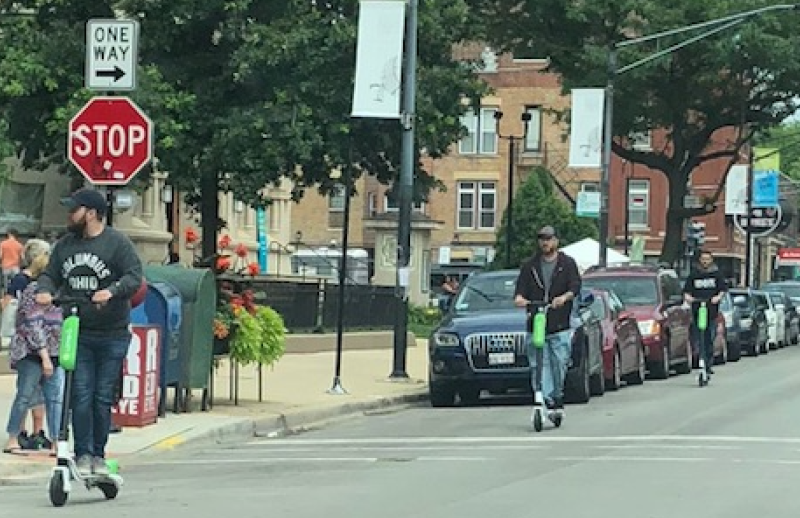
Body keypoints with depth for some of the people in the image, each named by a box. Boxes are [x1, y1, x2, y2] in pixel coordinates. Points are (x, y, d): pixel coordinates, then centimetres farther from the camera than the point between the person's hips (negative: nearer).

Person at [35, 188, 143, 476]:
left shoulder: (117, 242, -4)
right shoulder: (65, 245, 12)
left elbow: (134, 277, -12)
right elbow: (50, 274, 17)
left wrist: (111, 291, -30)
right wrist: (45, 290, -7)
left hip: (112, 336, -3)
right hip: (77, 334, 3)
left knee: (104, 397, 3)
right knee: (81, 396, -5)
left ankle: (98, 455, 13)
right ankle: (83, 455, -2)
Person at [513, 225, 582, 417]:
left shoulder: (567, 263, 9)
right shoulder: (529, 265, 15)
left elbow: (575, 286, -4)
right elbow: (521, 287, 8)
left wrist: (564, 297, -26)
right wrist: (519, 298, -17)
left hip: (560, 326, -2)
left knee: (559, 364, -4)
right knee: (538, 366, -8)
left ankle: (557, 398, 12)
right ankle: (547, 401, -11)